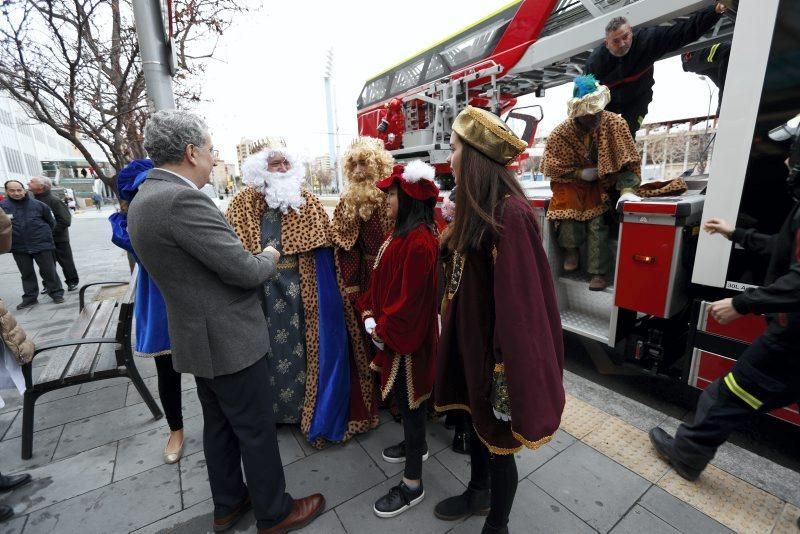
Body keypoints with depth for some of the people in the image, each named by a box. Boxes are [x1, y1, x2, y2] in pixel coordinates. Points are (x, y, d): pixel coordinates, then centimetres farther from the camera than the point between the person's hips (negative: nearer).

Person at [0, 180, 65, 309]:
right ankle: (30, 297, 22)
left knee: (48, 271, 4)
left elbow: (51, 223, 8)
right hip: (18, 247, 2)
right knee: (26, 274, 12)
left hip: (41, 244, -2)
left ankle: (56, 293, 15)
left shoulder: (38, 205, -2)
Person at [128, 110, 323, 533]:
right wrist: (270, 256, -3)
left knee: (220, 425, 23)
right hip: (227, 339, -9)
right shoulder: (181, 199, -24)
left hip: (199, 336, 10)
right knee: (256, 429, 9)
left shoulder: (145, 198, 8)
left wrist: (252, 256, 11)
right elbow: (246, 271, -24)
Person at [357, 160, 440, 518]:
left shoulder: (419, 242, -25)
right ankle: (415, 444, 50)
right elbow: (381, 278, 10)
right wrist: (369, 313, 1)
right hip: (391, 330, 9)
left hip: (407, 337, -9)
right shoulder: (401, 232, 6)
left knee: (409, 398, 6)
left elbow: (411, 300, -25)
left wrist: (383, 331, -14)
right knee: (402, 395, 25)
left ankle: (412, 484, 28)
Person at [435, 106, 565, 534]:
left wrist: (508, 366, -21)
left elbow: (519, 299, -25)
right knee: (476, 421, 27)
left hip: (495, 345, -9)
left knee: (498, 436, 14)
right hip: (469, 337, 9)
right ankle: (478, 492, 53)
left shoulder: (510, 213, -23)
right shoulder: (477, 208, 5)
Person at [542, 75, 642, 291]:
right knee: (568, 209, -27)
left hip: (602, 182, 0)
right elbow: (551, 167, -11)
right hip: (571, 181, 0)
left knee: (597, 220, -18)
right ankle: (572, 249, 2)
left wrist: (627, 190, -28)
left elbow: (628, 159, -15)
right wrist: (580, 173, -20)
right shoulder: (560, 133, -16)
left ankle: (599, 271, -5)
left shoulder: (615, 123, -14)